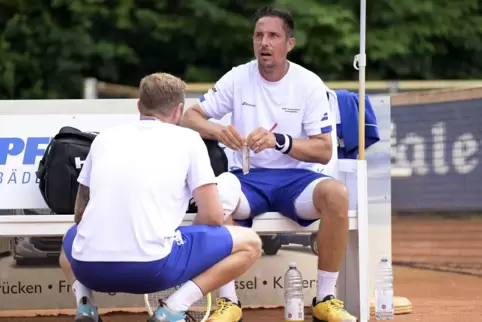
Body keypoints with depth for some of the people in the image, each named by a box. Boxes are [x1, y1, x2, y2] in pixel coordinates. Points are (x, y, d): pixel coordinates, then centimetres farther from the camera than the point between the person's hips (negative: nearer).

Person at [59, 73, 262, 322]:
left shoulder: (105, 137, 19)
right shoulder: (187, 139, 9)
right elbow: (212, 217, 5)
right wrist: (182, 235, 27)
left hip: (88, 267, 4)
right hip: (151, 267, -4)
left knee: (72, 237, 41)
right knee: (249, 243, 15)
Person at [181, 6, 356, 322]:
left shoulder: (310, 84, -2)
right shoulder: (237, 78, 2)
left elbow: (324, 151, -6)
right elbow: (189, 117, 2)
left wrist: (278, 140, -24)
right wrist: (217, 130, -21)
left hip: (296, 178, -1)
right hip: (248, 177, 1)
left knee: (336, 194, -34)